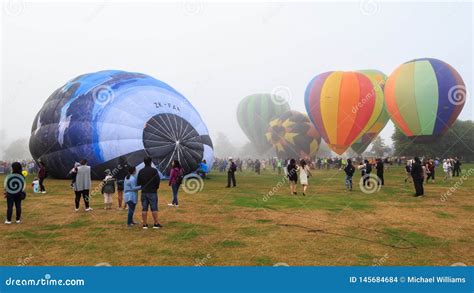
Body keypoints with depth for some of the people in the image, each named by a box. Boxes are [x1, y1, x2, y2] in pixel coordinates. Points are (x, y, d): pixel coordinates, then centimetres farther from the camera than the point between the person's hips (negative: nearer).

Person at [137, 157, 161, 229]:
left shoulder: (141, 171, 4)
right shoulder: (154, 170, -10)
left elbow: (138, 182, 5)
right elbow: (158, 180, -11)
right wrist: (156, 187, 8)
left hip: (144, 192, 4)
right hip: (152, 192, -4)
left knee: (144, 209, 7)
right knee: (154, 208, 1)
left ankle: (145, 224, 9)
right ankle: (156, 224, 2)